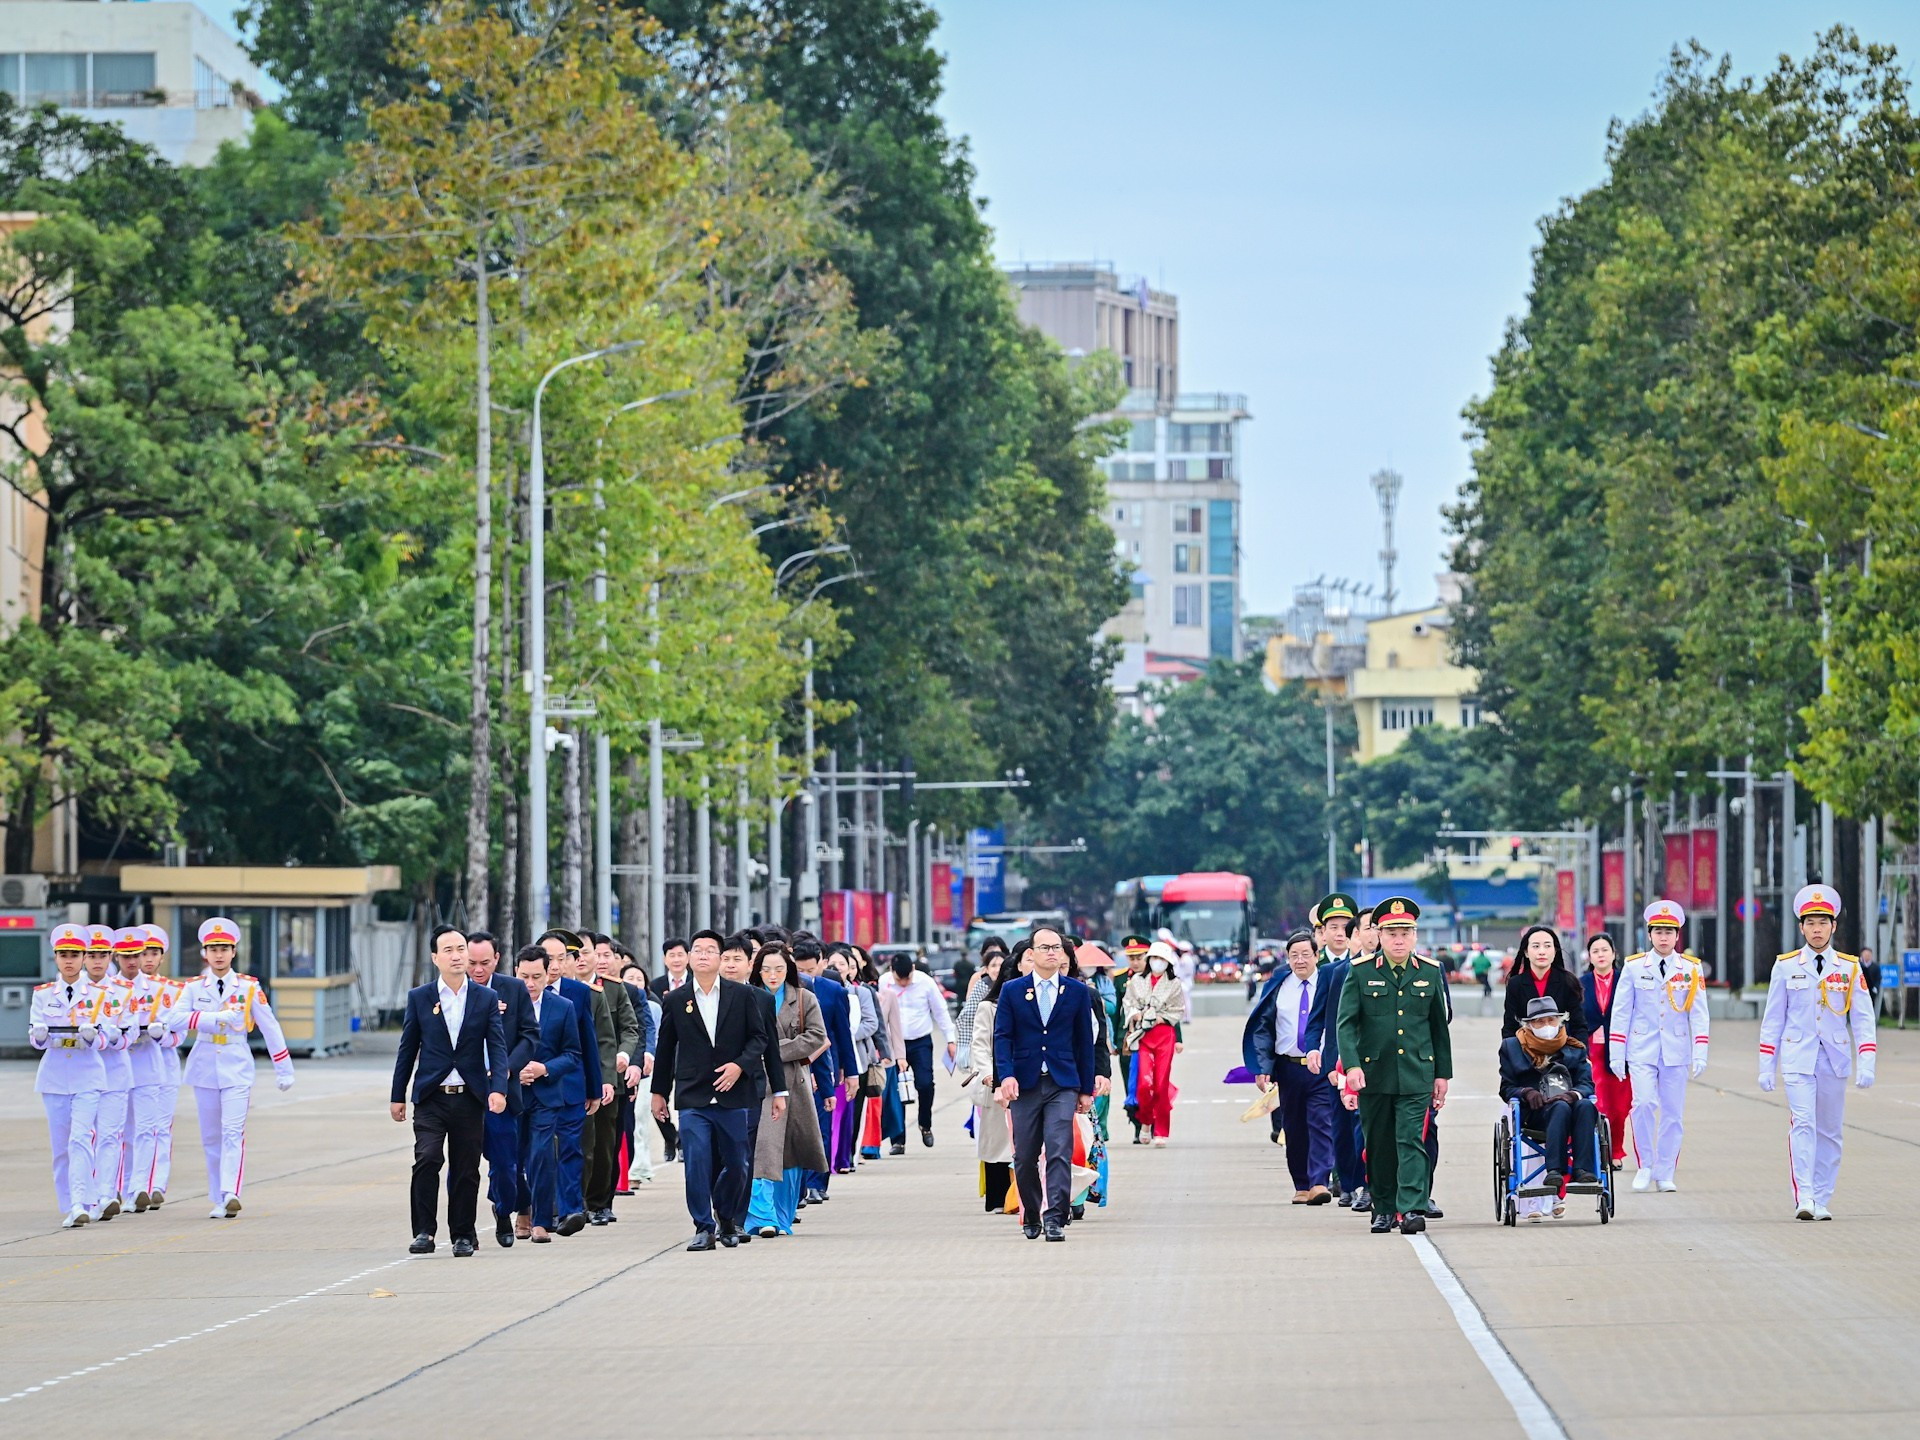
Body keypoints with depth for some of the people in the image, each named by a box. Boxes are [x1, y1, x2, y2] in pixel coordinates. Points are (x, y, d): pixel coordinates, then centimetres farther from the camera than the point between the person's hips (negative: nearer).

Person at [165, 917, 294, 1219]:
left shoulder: (249, 987, 2)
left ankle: (231, 1195, -24)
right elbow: (175, 1019, -14)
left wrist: (283, 1070, 5)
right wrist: (216, 1018, -25)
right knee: (211, 1136, 5)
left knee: (233, 1132, -15)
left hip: (237, 1069, -2)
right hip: (205, 1068, 2)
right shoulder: (194, 988, 3)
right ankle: (218, 1200, 12)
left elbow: (270, 1028, 5)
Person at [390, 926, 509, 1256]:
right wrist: (398, 1096, 8)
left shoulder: (486, 998, 5)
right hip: (431, 1098, -1)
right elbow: (407, 1049, 9)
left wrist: (498, 1089, -14)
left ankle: (463, 1235, 16)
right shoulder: (419, 997, 5)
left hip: (469, 1098, 1)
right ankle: (424, 1232, -12)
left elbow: (497, 1047, 0)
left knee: (466, 1170, 4)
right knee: (427, 1159, -17)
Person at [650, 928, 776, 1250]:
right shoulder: (675, 1000, 5)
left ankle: (725, 1215, 31)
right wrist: (659, 1091, 13)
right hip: (692, 1097, -1)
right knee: (696, 1164, -9)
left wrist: (739, 1065, -12)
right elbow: (665, 1049, 11)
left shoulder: (741, 995, 4)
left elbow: (758, 1038, 5)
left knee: (737, 1164, 6)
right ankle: (703, 1227, -1)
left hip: (731, 1096, 1)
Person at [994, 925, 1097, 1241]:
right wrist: (1006, 1075, -15)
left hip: (1062, 1085, -1)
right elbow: (1002, 1037, 1)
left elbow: (1084, 1041, 9)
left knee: (1060, 1151, -15)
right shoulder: (1012, 991, 6)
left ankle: (1055, 1218, -17)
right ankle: (1030, 1217, 21)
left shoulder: (1077, 992, 7)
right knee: (1024, 1157, 6)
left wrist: (1086, 1090, 8)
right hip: (1025, 1084, 1)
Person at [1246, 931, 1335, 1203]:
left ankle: (1319, 1183, -16)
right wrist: (1262, 1067, -5)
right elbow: (1263, 1028, 5)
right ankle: (1301, 1186, 17)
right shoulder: (1278, 986, 5)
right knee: (1294, 1129, 8)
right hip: (1289, 1066, 2)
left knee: (1321, 1124, -11)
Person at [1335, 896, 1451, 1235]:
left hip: (1416, 1075, 0)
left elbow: (1439, 1026, 12)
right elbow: (1346, 1023, -6)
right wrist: (1351, 1065, -20)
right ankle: (1384, 1209, 19)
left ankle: (1412, 1208, -15)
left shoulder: (1430, 972, 6)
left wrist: (1443, 1073, 12)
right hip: (1373, 1074, 0)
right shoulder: (1360, 972, -1)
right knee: (1378, 1145, 8)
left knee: (1411, 1140, -10)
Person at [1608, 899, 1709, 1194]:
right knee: (1644, 1103, -17)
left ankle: (1665, 1174, 12)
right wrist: (1616, 1055, 0)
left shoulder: (1690, 969, 5)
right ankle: (1645, 1167, -2)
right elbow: (1621, 1012, 4)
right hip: (1642, 1050, -1)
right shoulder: (1634, 967, 3)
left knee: (1673, 1112, 2)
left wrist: (1699, 1055, -3)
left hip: (1676, 1051, 1)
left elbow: (1699, 1015, 5)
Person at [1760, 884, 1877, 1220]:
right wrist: (1766, 1066, 3)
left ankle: (1821, 1201, 13)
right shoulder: (1785, 966, 3)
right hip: (1798, 1060, -2)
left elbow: (1863, 1019, 4)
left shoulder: (1850, 969, 5)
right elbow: (1772, 1019, 7)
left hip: (1835, 1062, 2)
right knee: (1802, 1124, -16)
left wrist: (1866, 1065, -6)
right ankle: (1804, 1198, -22)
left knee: (1829, 1132, 6)